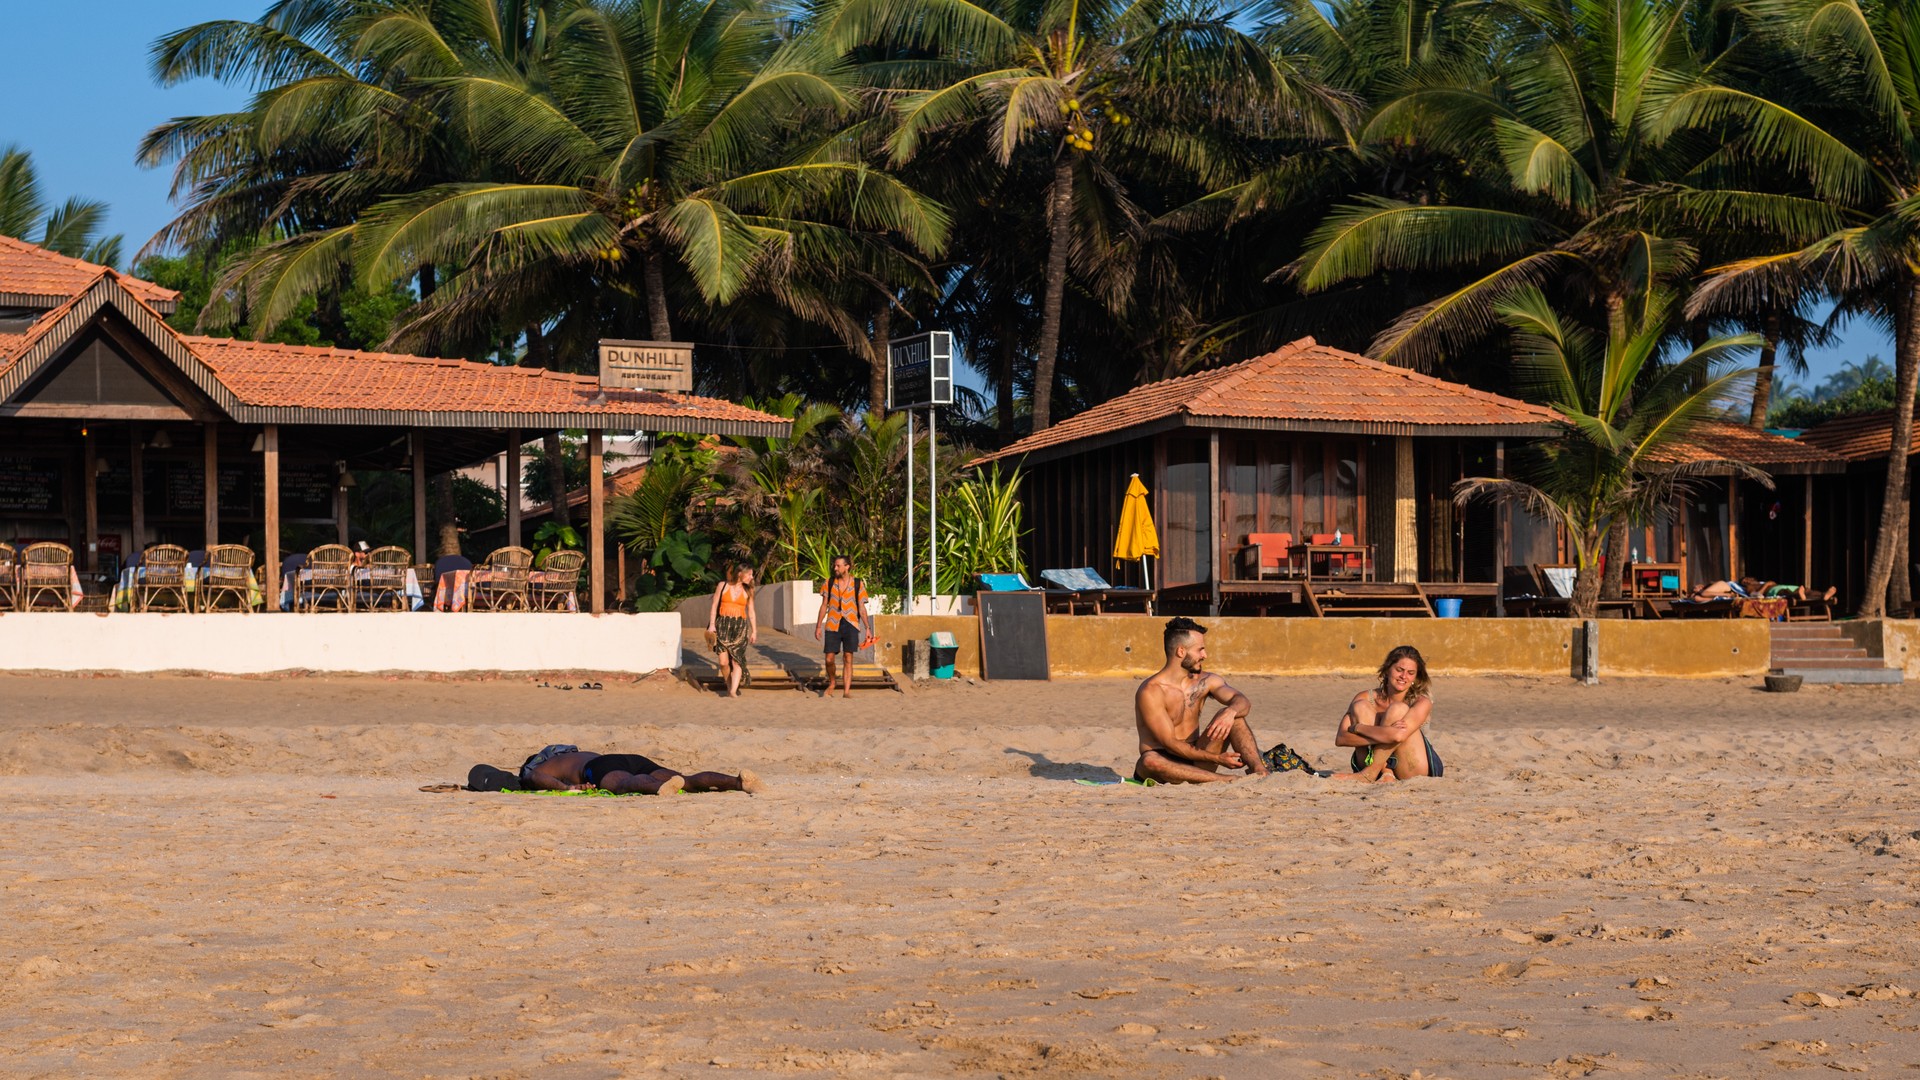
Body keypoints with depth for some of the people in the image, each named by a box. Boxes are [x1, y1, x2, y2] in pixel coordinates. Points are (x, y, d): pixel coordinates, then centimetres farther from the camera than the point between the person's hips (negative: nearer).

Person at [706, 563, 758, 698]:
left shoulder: (747, 591, 9)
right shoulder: (723, 585, 3)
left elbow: (751, 612, 13)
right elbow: (714, 606, 4)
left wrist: (754, 631, 11)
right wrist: (712, 625, -3)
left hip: (739, 627, 1)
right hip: (723, 625, -1)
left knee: (737, 659, -12)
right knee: (724, 662, -6)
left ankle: (733, 690, -18)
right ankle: (729, 686, 14)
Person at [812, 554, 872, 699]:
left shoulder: (858, 584, 1)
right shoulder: (829, 583, 6)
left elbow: (862, 608, 4)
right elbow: (824, 606, 10)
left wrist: (868, 628, 1)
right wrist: (818, 626, 7)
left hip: (850, 625, -1)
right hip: (833, 626, 1)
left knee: (848, 658, -3)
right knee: (829, 658, 0)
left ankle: (847, 690, 1)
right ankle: (831, 684, 24)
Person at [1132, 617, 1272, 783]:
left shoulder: (1205, 681, 5)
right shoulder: (1151, 692, -15)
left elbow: (1242, 701, -8)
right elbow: (1170, 743, -20)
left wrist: (1231, 711, -33)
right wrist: (1217, 759, -24)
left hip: (1195, 760, 5)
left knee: (1230, 714, -11)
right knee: (1150, 761, -40)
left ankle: (1260, 772, -30)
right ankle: (1232, 781, -42)